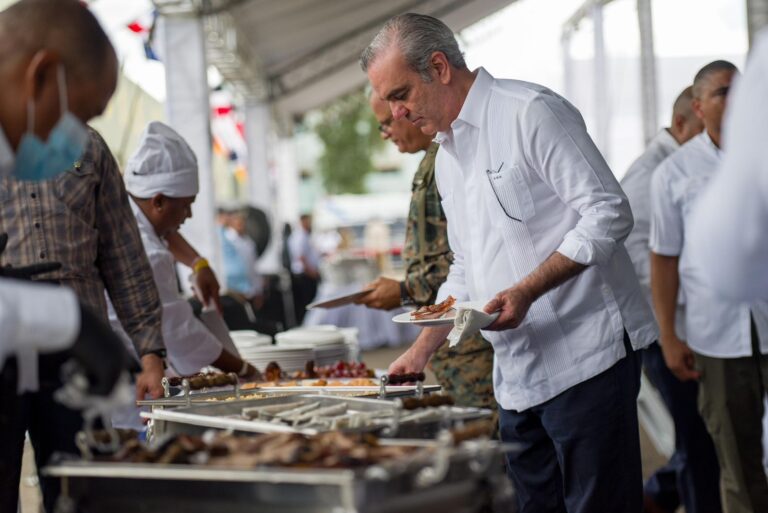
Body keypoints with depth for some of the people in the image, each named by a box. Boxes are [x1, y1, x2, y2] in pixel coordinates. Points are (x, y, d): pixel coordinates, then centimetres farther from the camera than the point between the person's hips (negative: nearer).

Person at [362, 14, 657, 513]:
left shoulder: (530, 112, -9)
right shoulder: (446, 158, 17)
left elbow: (608, 214, -16)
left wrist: (526, 292, -22)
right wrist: (422, 350, 15)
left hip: (585, 356, -8)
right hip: (517, 374, 8)